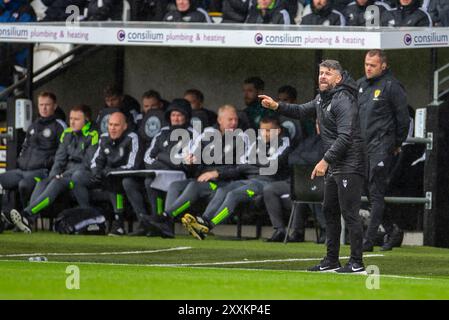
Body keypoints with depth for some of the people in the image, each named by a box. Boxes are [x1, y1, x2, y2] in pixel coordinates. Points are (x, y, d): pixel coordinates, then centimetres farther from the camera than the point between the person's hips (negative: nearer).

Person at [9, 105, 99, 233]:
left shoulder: (93, 136, -6)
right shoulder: (67, 134, 17)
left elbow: (89, 163, -12)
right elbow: (60, 157, 17)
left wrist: (65, 175, -15)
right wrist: (54, 174, -3)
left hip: (84, 174, -7)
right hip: (68, 172, 7)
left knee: (58, 183, -32)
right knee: (42, 183, -20)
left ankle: (26, 214, -45)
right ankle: (28, 219, -39)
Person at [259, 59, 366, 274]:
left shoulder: (343, 101, -17)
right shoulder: (322, 99, 14)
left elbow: (345, 137, -23)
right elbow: (302, 111, 27)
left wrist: (325, 160, -25)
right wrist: (277, 107, 12)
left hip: (349, 165, -11)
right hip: (333, 166, 11)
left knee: (349, 213, -10)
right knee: (329, 210, 15)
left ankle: (357, 263, -9)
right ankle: (331, 260, 22)